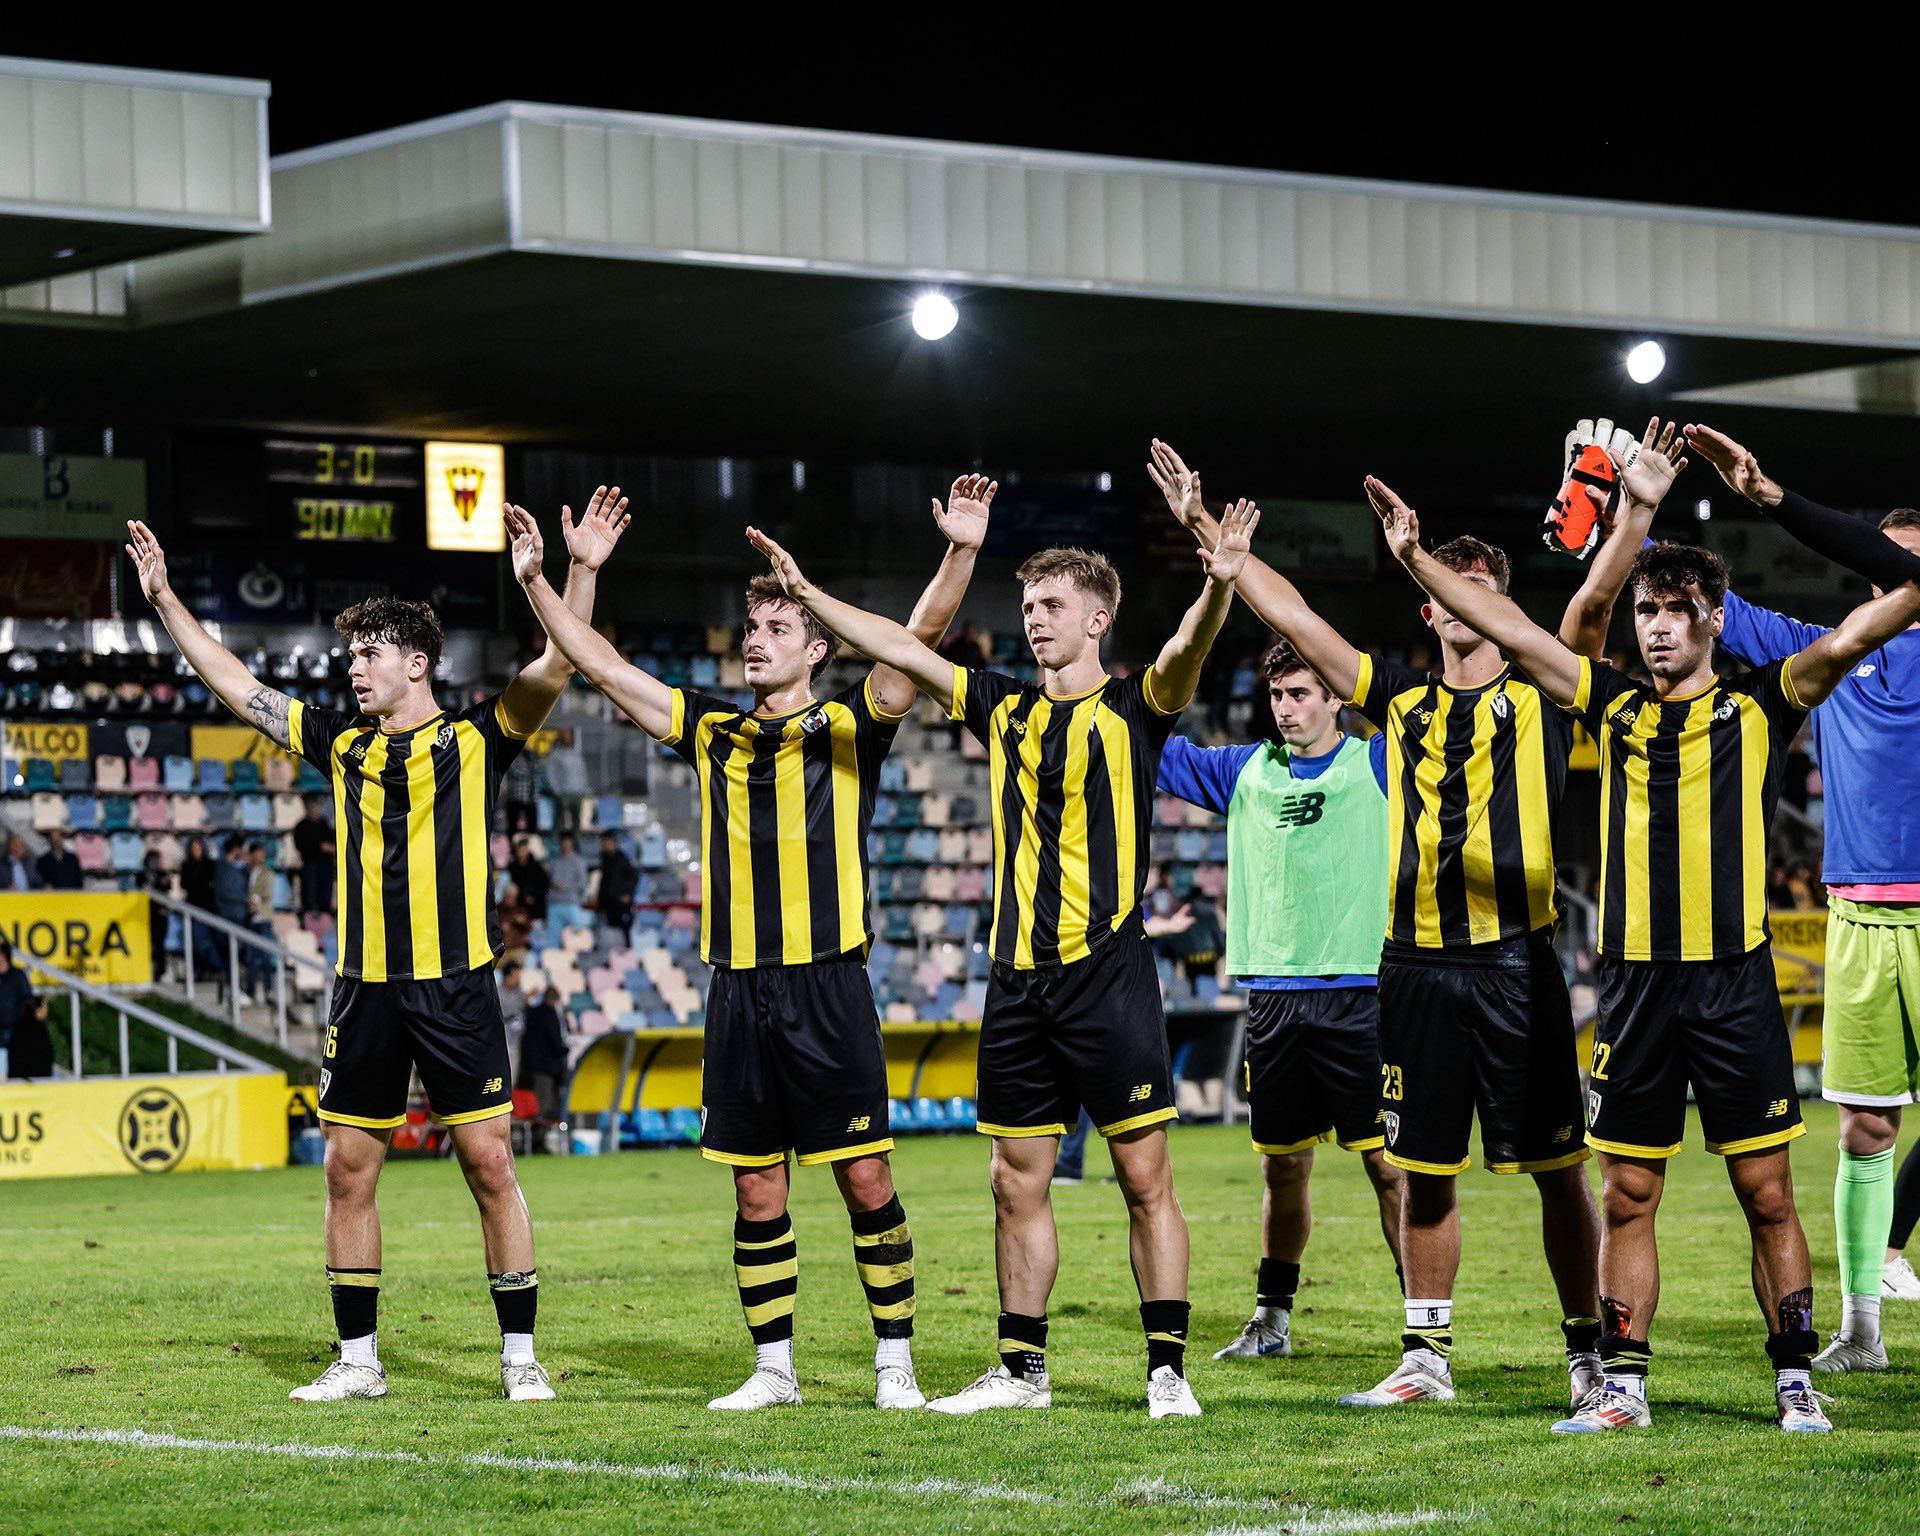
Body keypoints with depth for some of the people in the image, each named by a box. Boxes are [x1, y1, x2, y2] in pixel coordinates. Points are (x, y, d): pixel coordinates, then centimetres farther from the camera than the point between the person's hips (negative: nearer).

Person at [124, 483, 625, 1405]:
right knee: (348, 1170, 5)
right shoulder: (342, 745, 12)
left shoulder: (475, 739, 0)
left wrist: (581, 571, -25)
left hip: (455, 986, -5)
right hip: (364, 988, 5)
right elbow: (235, 688, 18)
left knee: (489, 1165, -5)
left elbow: (553, 671, -13)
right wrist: (165, 599, 17)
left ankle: (519, 1356, 2)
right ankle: (357, 1361, 13)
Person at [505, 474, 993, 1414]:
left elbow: (920, 637, -10)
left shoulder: (849, 728, 2)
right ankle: (773, 1371, 14)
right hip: (738, 987, 4)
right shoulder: (713, 731, 13)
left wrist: (961, 554, -24)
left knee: (865, 1179, -3)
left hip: (827, 986, -4)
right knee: (756, 1192, 6)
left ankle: (895, 1363, 5)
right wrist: (536, 584, 9)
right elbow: (604, 669, 15)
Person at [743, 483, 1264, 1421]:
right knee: (1017, 1182, 8)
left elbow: (1185, 653, -21)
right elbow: (902, 650, 16)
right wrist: (806, 594, 10)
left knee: (1145, 1179, -3)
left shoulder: (1134, 709, -1)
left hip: (1107, 972, -5)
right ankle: (1022, 1370, 17)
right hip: (1017, 981, 5)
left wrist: (1218, 590, -41)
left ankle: (1167, 1369, 1)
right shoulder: (1005, 711, 14)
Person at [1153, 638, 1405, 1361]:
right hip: (1272, 995, 4)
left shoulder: (1377, 765, 2)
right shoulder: (1246, 772, 13)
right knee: (1281, 1166, 11)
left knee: (1390, 1165, -6)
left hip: (1359, 994, -4)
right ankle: (1272, 1320, 23)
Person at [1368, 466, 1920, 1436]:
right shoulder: (1611, 708, 11)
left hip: (1735, 982, -3)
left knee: (1766, 1193, 0)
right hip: (1635, 983, 3)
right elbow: (1508, 629, 9)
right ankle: (1622, 1386, 12)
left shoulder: (1759, 708, 3)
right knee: (1628, 1196, 5)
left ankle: (1795, 1383, 6)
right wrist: (1416, 560, 3)